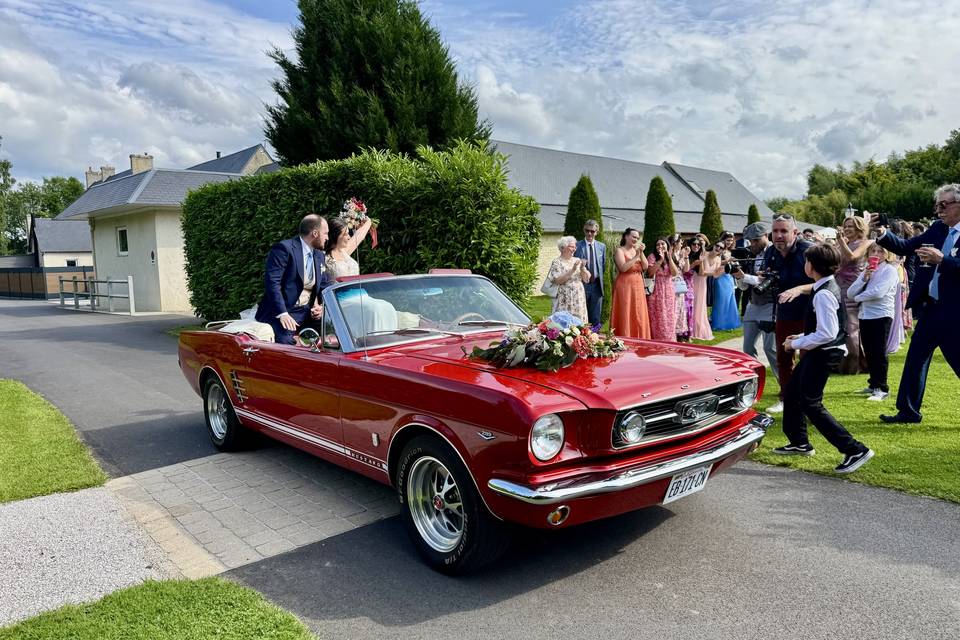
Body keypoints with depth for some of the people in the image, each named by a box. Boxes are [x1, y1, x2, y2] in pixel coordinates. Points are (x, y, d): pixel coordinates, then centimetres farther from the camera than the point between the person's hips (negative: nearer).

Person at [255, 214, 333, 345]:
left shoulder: (319, 255, 17)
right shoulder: (284, 248, -9)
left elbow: (325, 285, 21)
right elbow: (271, 282, -17)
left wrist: (322, 307, 0)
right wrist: (282, 313, -26)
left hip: (306, 313, 7)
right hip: (280, 313, -7)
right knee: (285, 344, -32)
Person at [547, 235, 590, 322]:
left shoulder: (577, 260, 11)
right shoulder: (557, 262, -4)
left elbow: (587, 278, 8)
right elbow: (557, 280, -17)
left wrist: (583, 268, -10)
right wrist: (572, 270, -20)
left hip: (578, 300, 5)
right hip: (564, 301, -5)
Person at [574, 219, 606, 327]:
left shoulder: (602, 246, 9)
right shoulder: (577, 245, -1)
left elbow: (603, 266, 16)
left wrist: (599, 277, 7)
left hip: (596, 285, 3)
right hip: (582, 285, -3)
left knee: (595, 318, 8)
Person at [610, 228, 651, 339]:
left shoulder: (637, 250, 15)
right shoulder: (620, 250, -4)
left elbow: (645, 267, 4)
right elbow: (623, 268, -18)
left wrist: (641, 253, -7)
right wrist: (636, 256, -16)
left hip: (638, 287, 6)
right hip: (625, 287, -6)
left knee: (639, 316, 6)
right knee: (625, 316, -6)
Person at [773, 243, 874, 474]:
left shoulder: (824, 294, -22)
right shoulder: (829, 287, 9)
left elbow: (827, 333, -27)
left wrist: (796, 344, -17)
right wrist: (801, 337, 11)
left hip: (824, 353, -10)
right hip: (820, 352, 10)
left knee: (811, 405, -5)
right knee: (792, 392, 19)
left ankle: (855, 450, -1)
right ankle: (799, 442, 32)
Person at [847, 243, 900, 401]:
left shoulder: (890, 270, -6)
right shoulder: (866, 271, 14)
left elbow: (878, 292, -21)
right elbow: (850, 293, 6)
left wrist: (858, 297, -4)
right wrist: (864, 279, -8)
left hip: (881, 315, -7)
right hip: (864, 315, 7)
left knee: (879, 353, -5)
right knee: (869, 352, 13)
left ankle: (881, 388, 1)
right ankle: (874, 384, 24)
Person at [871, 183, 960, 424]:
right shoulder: (938, 228, 8)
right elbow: (906, 247, 8)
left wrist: (941, 259, -29)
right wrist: (882, 234, -6)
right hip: (930, 308, 7)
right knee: (915, 359, 11)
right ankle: (908, 411, 22)